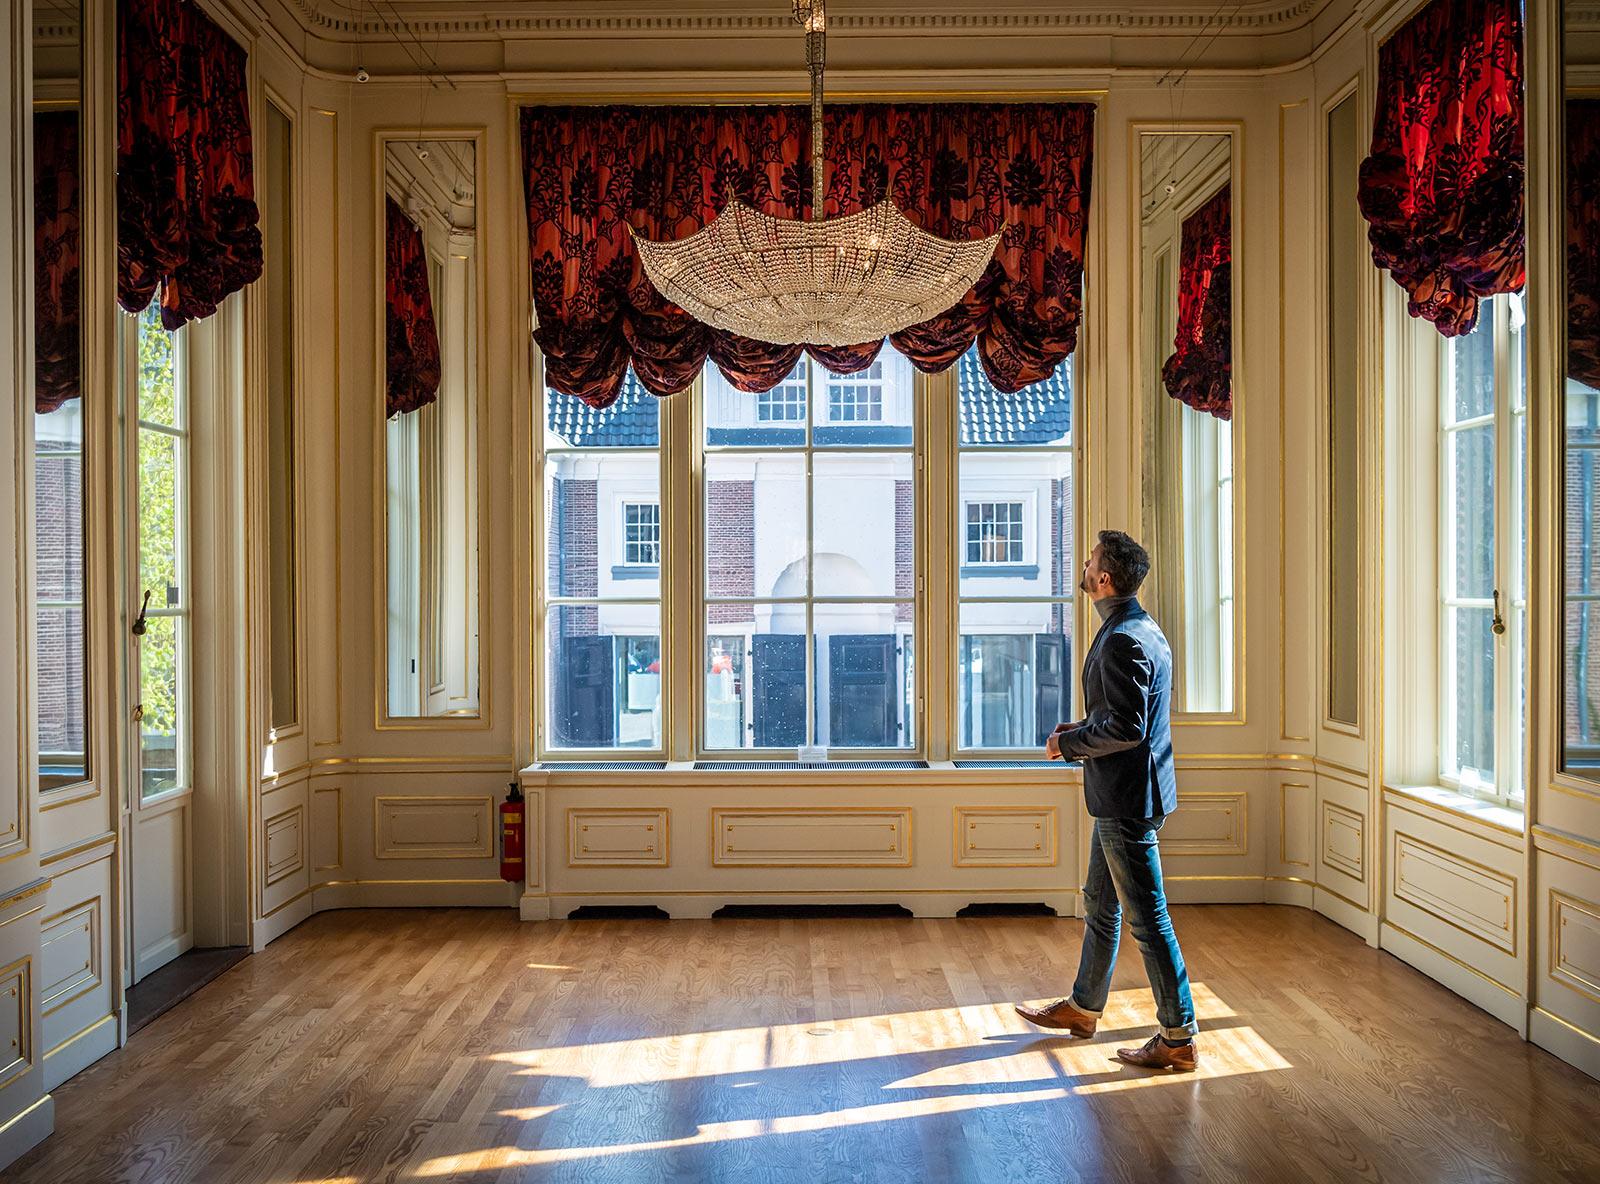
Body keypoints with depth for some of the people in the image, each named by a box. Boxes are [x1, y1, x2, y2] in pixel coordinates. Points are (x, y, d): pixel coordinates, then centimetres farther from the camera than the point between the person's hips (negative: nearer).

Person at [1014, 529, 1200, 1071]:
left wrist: (1068, 743, -13)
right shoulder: (1141, 629, 12)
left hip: (1127, 801, -11)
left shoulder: (1122, 641, -22)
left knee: (1147, 918, 0)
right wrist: (1080, 731, 10)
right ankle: (1083, 1007, 36)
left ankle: (1179, 1039, 12)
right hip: (1121, 795, 11)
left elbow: (1126, 728, -26)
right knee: (1100, 903, 21)